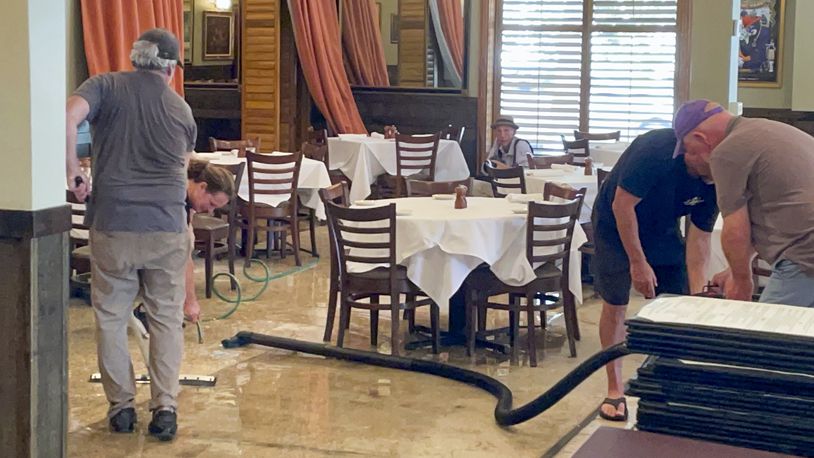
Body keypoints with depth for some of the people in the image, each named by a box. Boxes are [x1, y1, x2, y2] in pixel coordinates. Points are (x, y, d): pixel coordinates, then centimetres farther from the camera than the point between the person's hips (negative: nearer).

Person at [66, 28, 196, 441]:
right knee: (166, 319, 12)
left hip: (113, 225, -1)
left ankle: (121, 406, 20)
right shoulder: (181, 108, 9)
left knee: (111, 317, 13)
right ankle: (165, 408, 11)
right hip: (167, 228, 1)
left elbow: (68, 117, -18)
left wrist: (71, 170, -6)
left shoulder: (105, 86, 2)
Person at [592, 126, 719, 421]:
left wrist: (698, 292, -17)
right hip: (616, 226, -5)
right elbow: (622, 205, -27)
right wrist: (638, 261, -24)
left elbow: (699, 238, -10)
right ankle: (615, 391, 4)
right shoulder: (657, 150, -34)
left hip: (663, 232, 5)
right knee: (615, 305, -7)